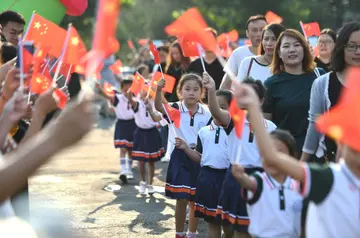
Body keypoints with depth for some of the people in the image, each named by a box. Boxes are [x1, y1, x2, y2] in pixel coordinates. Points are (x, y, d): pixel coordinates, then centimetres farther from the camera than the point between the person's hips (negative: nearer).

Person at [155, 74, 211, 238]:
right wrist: (159, 90, -40)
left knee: (195, 200, 10)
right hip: (181, 156, -1)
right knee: (182, 200, 0)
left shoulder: (207, 113, -1)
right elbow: (158, 107, -24)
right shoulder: (176, 109, -5)